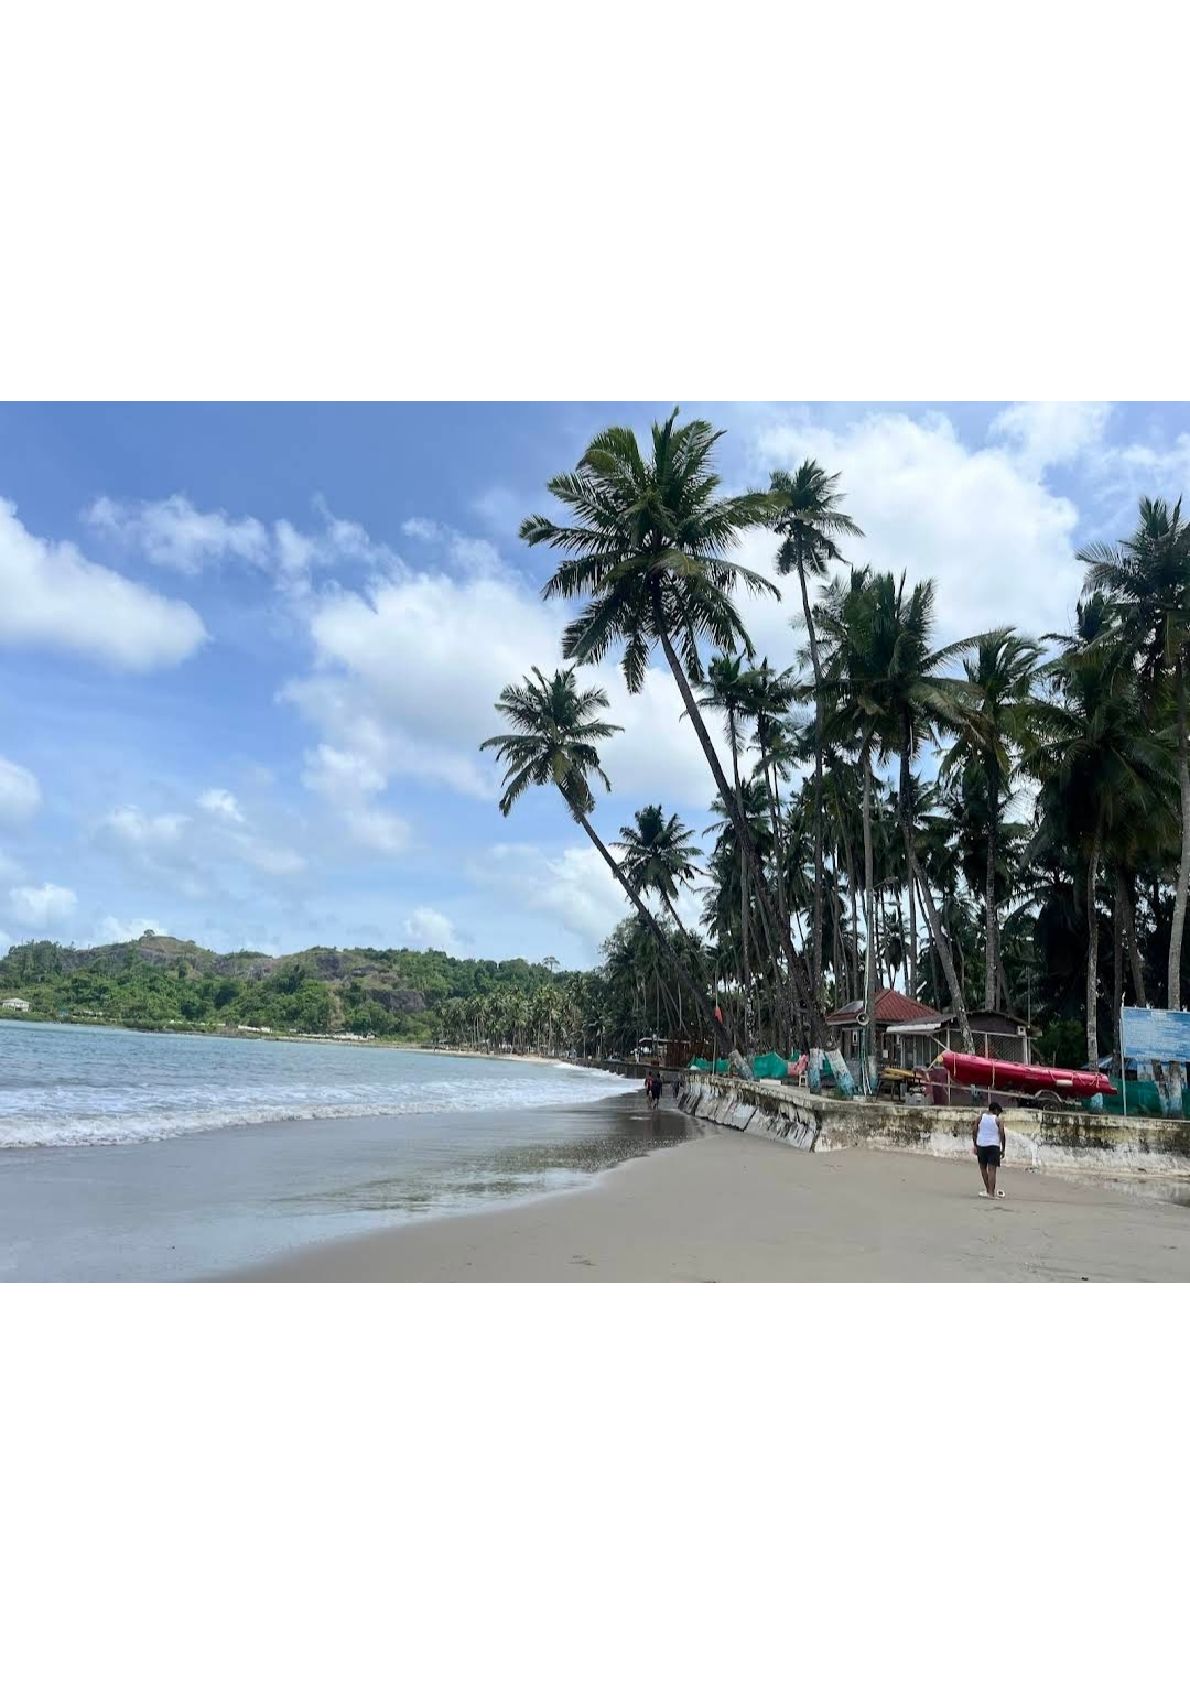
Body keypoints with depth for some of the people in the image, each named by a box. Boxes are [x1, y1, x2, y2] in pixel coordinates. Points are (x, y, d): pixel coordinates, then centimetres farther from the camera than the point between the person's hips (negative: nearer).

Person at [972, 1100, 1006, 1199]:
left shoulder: (980, 1117, 7)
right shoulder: (998, 1119, -2)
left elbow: (974, 1132, 4)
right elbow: (1002, 1134, -8)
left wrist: (975, 1146, 11)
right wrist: (1003, 1149, -1)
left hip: (981, 1145, 3)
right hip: (993, 1146, -3)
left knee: (983, 1167, 18)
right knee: (992, 1169, -4)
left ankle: (988, 1190, 23)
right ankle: (991, 1193, -8)